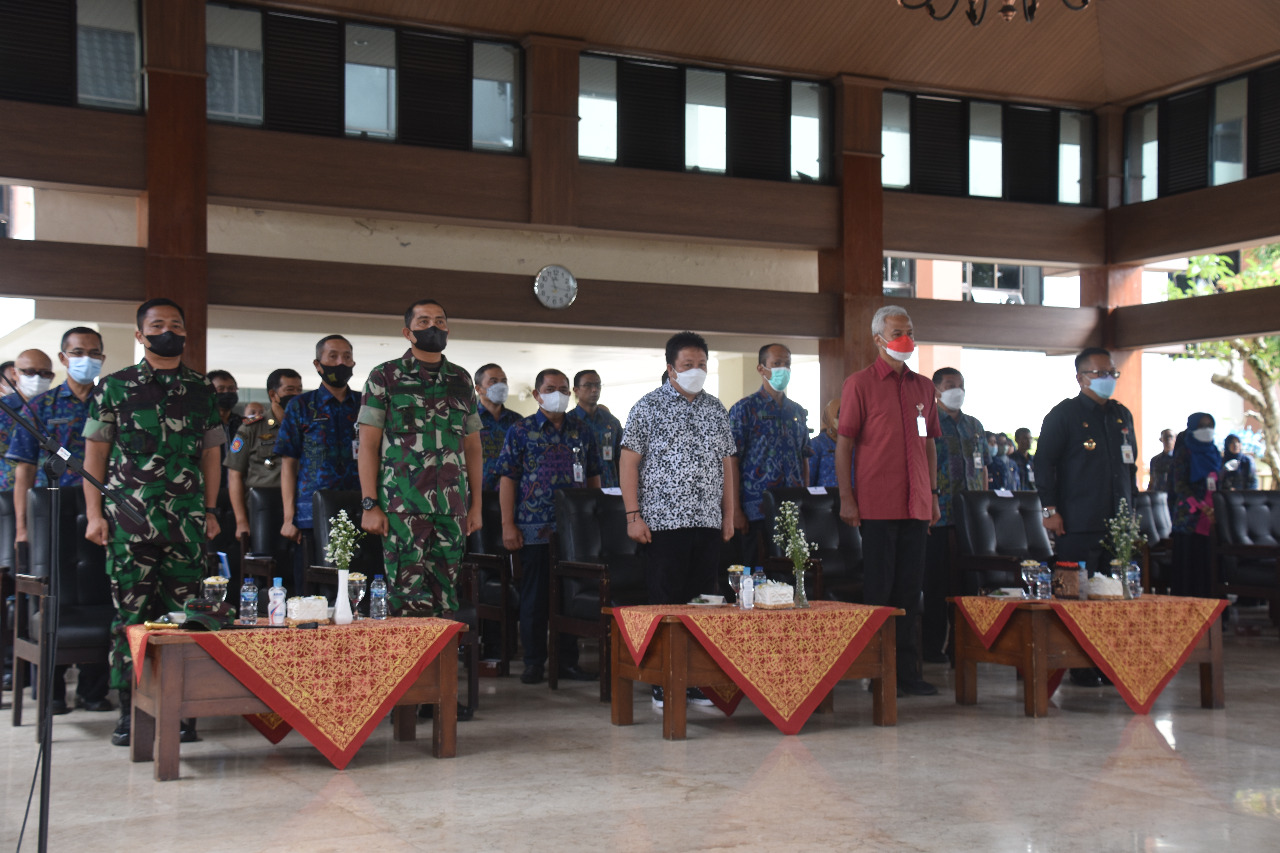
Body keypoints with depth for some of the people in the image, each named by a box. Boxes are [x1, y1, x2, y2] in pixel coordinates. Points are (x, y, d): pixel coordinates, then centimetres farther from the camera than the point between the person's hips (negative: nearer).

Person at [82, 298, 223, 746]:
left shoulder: (202, 390, 13)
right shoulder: (115, 386, 7)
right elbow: (95, 453, 6)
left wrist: (210, 511, 8)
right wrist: (94, 513, -2)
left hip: (187, 519, 2)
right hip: (128, 519, -2)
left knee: (183, 612, 0)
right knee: (131, 612, -1)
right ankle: (130, 711, 6)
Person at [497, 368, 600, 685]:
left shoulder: (583, 431, 11)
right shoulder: (521, 431, 2)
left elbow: (593, 477, 15)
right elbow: (508, 479, -2)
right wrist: (508, 525, -9)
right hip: (534, 528, -3)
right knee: (534, 596, 3)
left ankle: (567, 660, 15)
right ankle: (533, 662, 12)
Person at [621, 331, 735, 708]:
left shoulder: (716, 409, 15)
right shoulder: (649, 406, 0)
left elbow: (727, 464, 18)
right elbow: (628, 461, -4)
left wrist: (729, 514, 12)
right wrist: (633, 515, -11)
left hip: (708, 522, 5)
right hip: (663, 522, -5)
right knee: (665, 604, -2)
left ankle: (697, 679, 13)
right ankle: (663, 684, 5)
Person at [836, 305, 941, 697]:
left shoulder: (923, 387, 15)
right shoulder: (860, 383, -1)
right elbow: (844, 443, -4)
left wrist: (933, 494, 14)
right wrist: (846, 497, -10)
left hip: (915, 504, 5)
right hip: (877, 505, -5)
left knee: (909, 588, 8)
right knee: (879, 589, 0)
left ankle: (907, 671, 14)